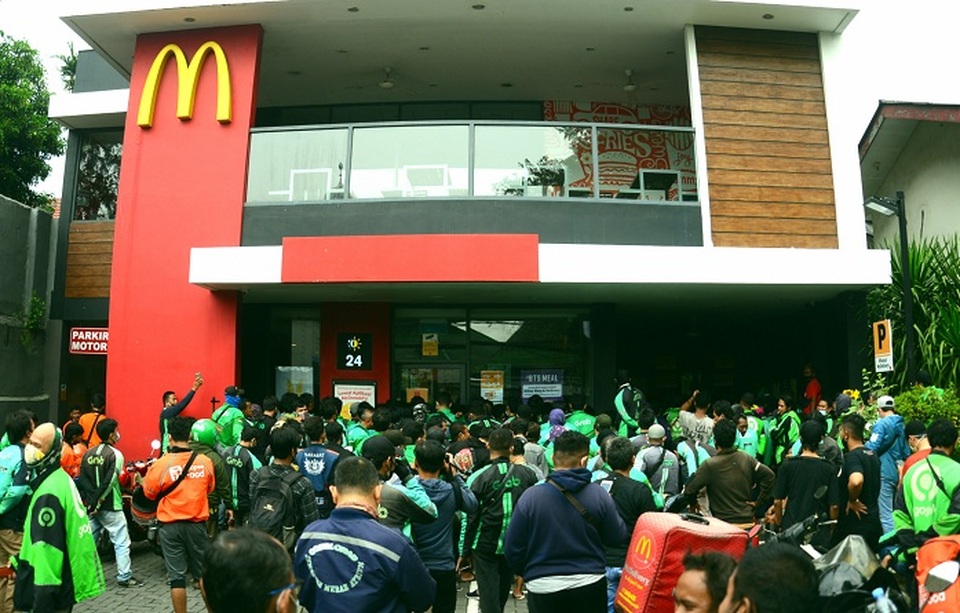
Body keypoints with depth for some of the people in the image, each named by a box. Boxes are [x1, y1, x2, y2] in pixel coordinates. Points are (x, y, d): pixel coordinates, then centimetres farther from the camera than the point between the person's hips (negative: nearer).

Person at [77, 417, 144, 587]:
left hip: (90, 506, 7)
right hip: (110, 507, -7)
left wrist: (88, 502, -1)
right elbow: (109, 483, -18)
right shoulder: (115, 454, -13)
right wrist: (98, 502, -11)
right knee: (121, 542, 0)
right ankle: (124, 576, 1)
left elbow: (81, 480, 2)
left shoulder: (88, 454, 7)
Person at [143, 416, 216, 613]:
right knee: (202, 572, 16)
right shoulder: (205, 461, -7)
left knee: (176, 576, 7)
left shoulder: (161, 464, -14)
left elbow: (150, 493, 1)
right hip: (197, 524, 2)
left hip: (171, 526, -2)